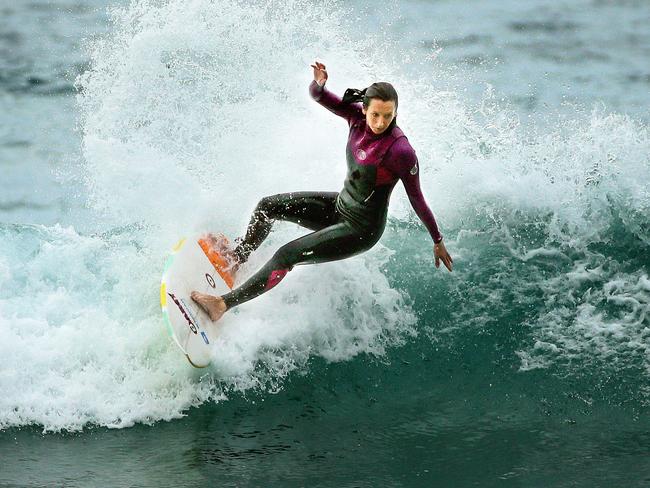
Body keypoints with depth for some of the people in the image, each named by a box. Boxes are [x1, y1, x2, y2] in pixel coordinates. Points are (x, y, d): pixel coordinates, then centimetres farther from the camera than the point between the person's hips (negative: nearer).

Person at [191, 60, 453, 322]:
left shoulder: (400, 151, -30)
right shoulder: (357, 117, -12)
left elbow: (417, 200, -20)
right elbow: (317, 95, -8)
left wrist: (438, 242, -11)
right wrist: (318, 83, -33)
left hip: (360, 230, -8)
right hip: (340, 205, 8)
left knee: (287, 255, -14)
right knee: (268, 206, 14)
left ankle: (225, 303, -5)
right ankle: (239, 257, 39)